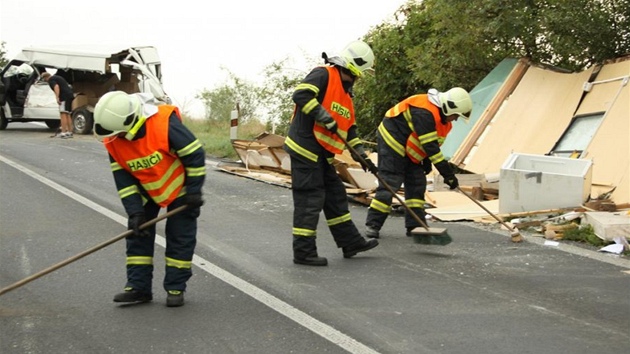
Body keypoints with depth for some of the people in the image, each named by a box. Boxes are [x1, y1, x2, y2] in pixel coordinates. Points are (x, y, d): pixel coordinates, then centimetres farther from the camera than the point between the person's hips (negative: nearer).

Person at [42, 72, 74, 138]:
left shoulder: (51, 80, -2)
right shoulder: (57, 77, 27)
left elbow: (56, 86, -21)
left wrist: (57, 98, -28)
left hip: (64, 96, -9)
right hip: (70, 95, 9)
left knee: (63, 114, -11)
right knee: (67, 114, 15)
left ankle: (63, 133, -17)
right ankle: (69, 132, 18)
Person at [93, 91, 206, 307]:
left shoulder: (165, 123, -36)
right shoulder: (113, 141, -18)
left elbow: (195, 155, -25)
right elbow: (123, 178, -11)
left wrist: (194, 192, -19)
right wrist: (135, 211, -18)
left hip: (179, 187, -5)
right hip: (146, 190, 5)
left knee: (180, 237, -1)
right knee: (137, 232, 1)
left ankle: (175, 288, 9)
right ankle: (138, 287, 8)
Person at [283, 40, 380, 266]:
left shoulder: (345, 91, 18)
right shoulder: (323, 75, -11)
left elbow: (349, 128, 21)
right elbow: (301, 95, -27)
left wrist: (362, 154, 15)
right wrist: (325, 117, -27)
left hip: (322, 154, 10)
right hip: (305, 149, -10)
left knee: (336, 196, 15)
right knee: (309, 200, -5)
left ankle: (351, 242, 26)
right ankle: (303, 252, 2)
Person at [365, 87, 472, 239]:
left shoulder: (443, 118, 2)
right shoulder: (425, 112, -30)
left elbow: (432, 143, 15)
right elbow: (430, 146, -32)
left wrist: (426, 161, 5)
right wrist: (448, 174, -30)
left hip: (408, 150, 10)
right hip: (392, 140, -10)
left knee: (417, 183, 4)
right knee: (389, 183, -12)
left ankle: (415, 225, 7)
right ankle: (372, 224, -5)